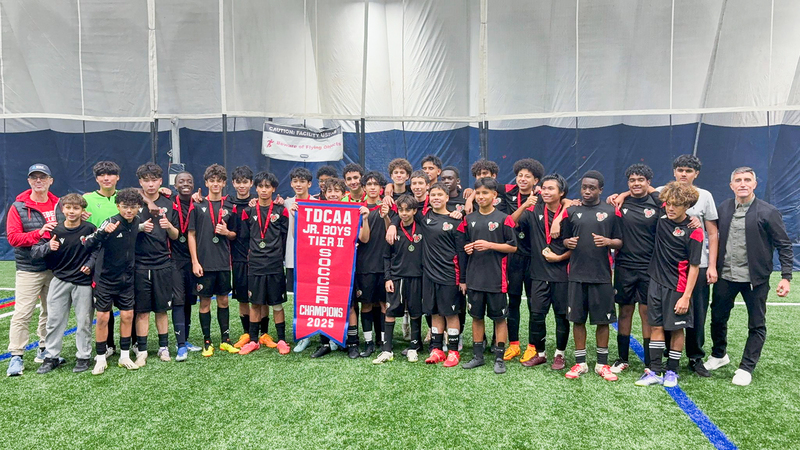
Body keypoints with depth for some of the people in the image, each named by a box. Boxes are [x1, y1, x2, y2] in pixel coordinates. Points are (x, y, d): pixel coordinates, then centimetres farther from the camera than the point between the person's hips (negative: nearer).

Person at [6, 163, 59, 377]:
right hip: (29, 269, -3)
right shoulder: (18, 207, -1)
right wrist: (39, 233, -20)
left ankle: (45, 351, 24)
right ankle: (16, 356, 3)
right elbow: (13, 237, -8)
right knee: (22, 313, -5)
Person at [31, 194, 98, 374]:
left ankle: (83, 357, 17)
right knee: (54, 320, 7)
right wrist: (47, 247, -23)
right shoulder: (54, 231, -2)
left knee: (84, 322, 6)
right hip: (60, 281, 2)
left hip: (83, 281, -2)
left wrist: (90, 264, -11)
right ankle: (51, 357, 20)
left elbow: (97, 250, 5)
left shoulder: (89, 229, -6)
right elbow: (34, 251, -3)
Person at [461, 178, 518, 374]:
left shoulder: (503, 218, -4)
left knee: (499, 318, 5)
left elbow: (513, 246, -5)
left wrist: (490, 245, -15)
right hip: (474, 277, 4)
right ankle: (477, 356, 23)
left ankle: (499, 358, 16)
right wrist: (467, 248, -3)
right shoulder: (469, 219, 9)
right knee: (476, 317, 12)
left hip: (496, 278, -4)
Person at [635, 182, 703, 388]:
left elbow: (694, 266, -13)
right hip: (656, 281, 4)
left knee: (676, 329, 7)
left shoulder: (693, 231, -14)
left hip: (678, 286, -4)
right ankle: (654, 372, 14)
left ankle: (672, 371, 21)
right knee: (656, 327, 7)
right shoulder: (662, 216, -2)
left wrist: (686, 296, -15)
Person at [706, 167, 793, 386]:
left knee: (757, 325, 8)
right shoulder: (723, 208, 2)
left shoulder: (768, 212, -9)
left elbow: (784, 245, -7)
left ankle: (746, 368, 22)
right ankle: (719, 355, 37)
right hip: (725, 276, 3)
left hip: (755, 278, -3)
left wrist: (786, 277, -12)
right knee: (717, 318, 14)